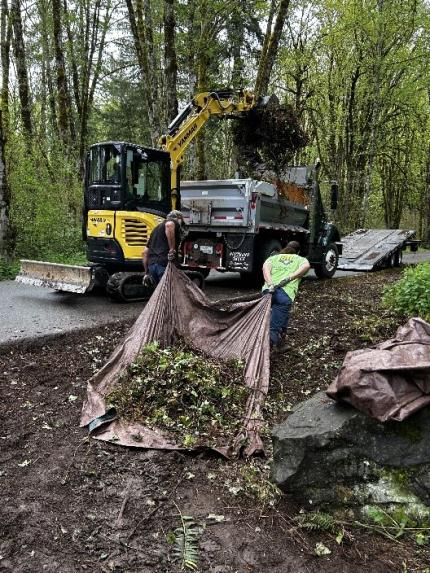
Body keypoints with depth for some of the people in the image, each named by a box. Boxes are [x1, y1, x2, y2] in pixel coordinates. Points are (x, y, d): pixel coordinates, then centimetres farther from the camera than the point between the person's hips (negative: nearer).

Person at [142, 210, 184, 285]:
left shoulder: (157, 228, 30)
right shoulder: (174, 223, 7)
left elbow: (145, 252, 27)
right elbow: (169, 225, -23)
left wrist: (147, 272, 29)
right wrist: (172, 249, -21)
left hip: (152, 265, 8)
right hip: (164, 263, -8)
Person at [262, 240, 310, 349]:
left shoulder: (274, 257, 29)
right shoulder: (300, 259, 25)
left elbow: (265, 267, 7)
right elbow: (306, 265, 1)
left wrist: (270, 285, -6)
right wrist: (289, 278, -5)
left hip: (268, 291, 2)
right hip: (286, 294, -2)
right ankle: (273, 334, -31)